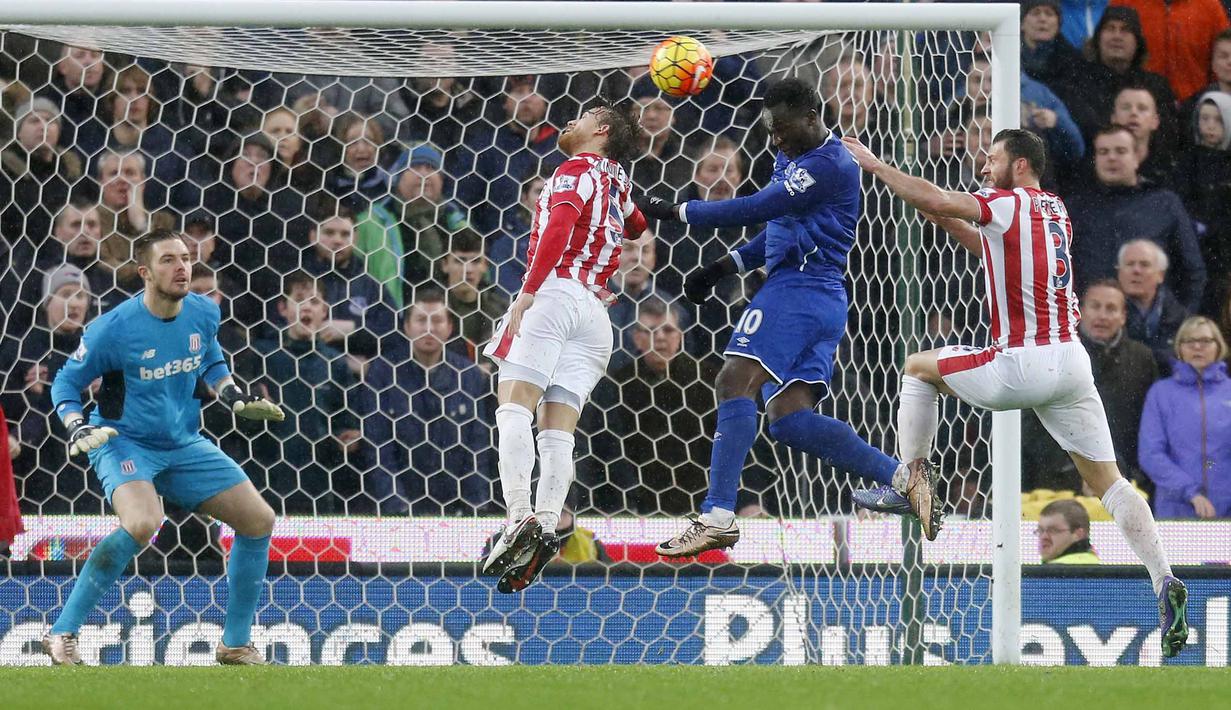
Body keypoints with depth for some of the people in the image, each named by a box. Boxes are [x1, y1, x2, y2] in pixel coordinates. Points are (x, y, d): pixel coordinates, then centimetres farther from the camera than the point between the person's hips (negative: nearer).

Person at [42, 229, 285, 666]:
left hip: (185, 445, 6)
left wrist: (238, 400, 5)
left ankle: (235, 644, 12)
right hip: (125, 444, -6)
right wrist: (78, 428, -21)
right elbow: (65, 383, -5)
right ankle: (62, 633, -24)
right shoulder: (113, 329, -18)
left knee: (259, 520, -1)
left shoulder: (203, 313, -1)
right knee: (142, 524, -35)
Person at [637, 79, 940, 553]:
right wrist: (721, 269, 22)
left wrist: (678, 212, -13)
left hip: (798, 288, -11)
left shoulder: (828, 167, -11)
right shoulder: (793, 161, 22)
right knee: (789, 418, 2)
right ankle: (903, 476, -1)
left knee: (735, 382, -19)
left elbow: (758, 209, -17)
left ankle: (717, 518, -26)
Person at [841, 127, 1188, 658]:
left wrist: (872, 163, -4)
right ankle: (1163, 581, -13)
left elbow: (934, 200, -15)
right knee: (1107, 480, 5)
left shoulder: (1008, 203, -7)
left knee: (919, 367, 18)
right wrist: (949, 222, 22)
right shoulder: (1054, 209, 17)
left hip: (1022, 366, -7)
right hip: (1071, 363, 7)